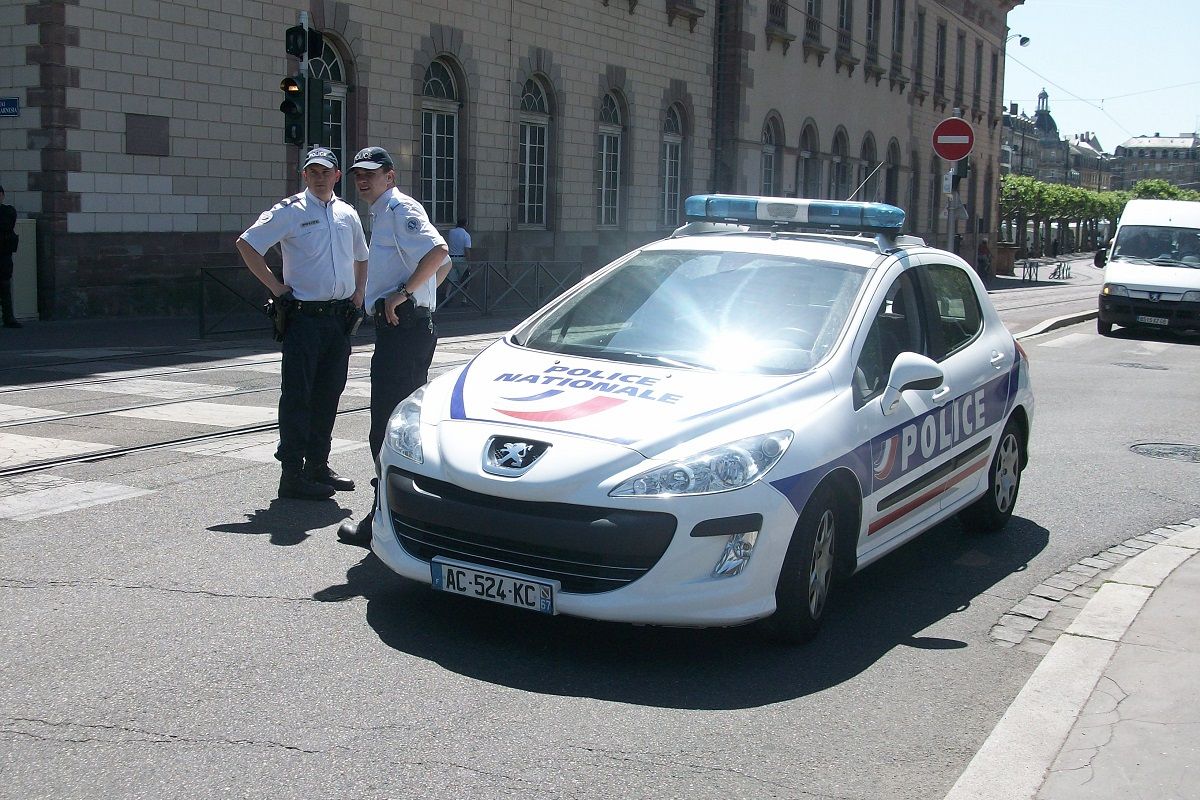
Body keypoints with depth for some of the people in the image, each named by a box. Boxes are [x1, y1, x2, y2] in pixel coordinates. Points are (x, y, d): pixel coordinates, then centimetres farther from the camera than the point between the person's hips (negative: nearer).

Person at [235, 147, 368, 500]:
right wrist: (276, 287, -9)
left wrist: (359, 293, 14)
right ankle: (293, 474, -3)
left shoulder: (348, 215, 14)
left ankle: (317, 465, 22)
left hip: (340, 317, 6)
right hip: (304, 316, -6)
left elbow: (361, 257, 29)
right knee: (297, 397, -5)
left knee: (328, 395, 12)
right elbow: (246, 244, -6)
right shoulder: (289, 211, -3)